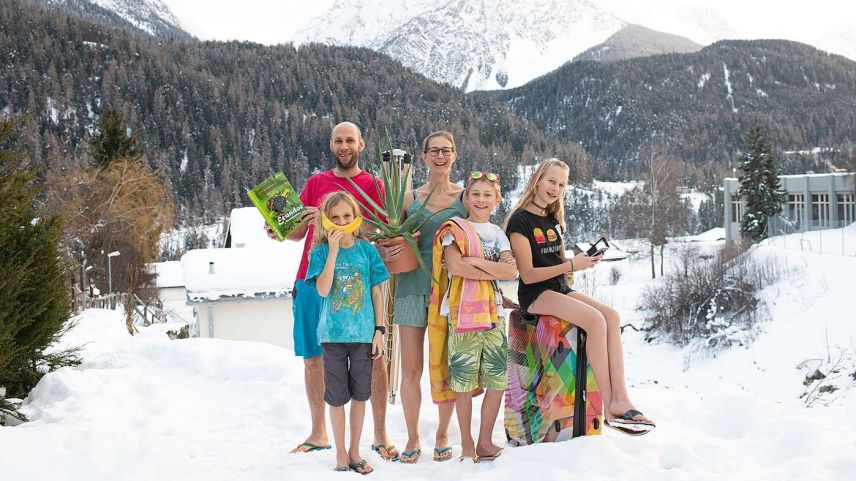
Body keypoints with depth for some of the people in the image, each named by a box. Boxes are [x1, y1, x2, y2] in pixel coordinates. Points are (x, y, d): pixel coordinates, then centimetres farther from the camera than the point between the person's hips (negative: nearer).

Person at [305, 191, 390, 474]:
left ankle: (355, 450, 25)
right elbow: (323, 290, -18)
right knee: (337, 396, 8)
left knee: (360, 394, 10)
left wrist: (379, 330, -1)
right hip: (333, 333, -1)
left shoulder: (367, 250, 0)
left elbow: (376, 292, 3)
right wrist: (333, 250, -20)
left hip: (364, 333, 1)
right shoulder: (320, 251, -3)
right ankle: (340, 453, 22)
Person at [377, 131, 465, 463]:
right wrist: (386, 252, -8)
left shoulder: (465, 196, 6)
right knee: (411, 370, 3)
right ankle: (412, 438, 17)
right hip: (412, 288, 1)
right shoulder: (409, 197, 9)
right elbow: (395, 243, 14)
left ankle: (442, 435, 21)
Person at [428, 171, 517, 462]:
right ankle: (467, 445, 11)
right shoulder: (455, 229, 0)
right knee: (464, 382, -1)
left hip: (493, 313, 5)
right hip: (462, 313, -5)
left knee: (498, 380, 6)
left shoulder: (498, 233, 15)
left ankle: (485, 442, 18)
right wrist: (495, 269, -10)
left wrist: (476, 261, -10)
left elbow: (512, 272, 0)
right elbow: (456, 267, -17)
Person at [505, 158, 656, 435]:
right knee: (595, 320, -28)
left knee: (612, 316, -18)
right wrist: (572, 265, -18)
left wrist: (584, 260, -1)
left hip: (560, 289, 8)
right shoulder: (521, 220, -9)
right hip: (535, 295, -8)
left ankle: (620, 399, -26)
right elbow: (528, 274, -15)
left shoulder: (554, 221, 17)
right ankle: (610, 406, -24)